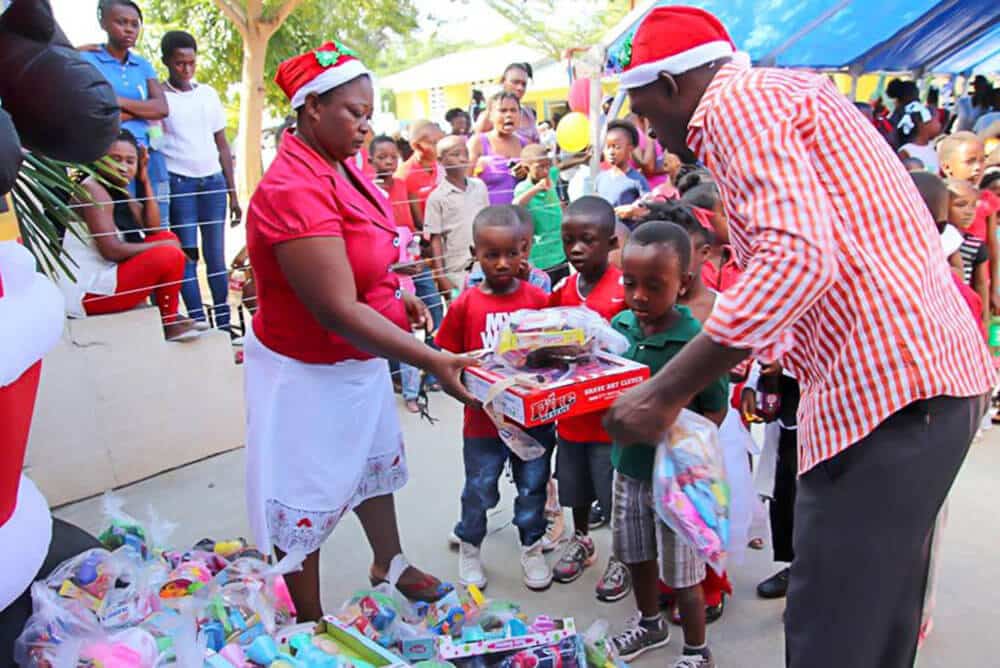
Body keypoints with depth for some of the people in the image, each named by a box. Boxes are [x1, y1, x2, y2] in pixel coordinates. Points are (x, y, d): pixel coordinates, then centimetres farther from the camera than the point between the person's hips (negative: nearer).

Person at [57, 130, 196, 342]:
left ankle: (170, 315, 8)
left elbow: (154, 230, 3)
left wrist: (145, 181, 2)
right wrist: (161, 246, -15)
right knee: (170, 256, -22)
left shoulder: (120, 193, 12)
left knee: (168, 237, 11)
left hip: (102, 278, 10)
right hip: (86, 293, -10)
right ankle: (169, 324, -3)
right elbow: (111, 250, -24)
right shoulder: (93, 191, -16)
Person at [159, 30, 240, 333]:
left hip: (213, 182, 3)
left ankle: (224, 322, 11)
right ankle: (199, 323, 5)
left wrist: (233, 193, 10)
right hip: (179, 183, -3)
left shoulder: (208, 94, 11)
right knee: (187, 254, 0)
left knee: (216, 255, 5)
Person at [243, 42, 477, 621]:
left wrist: (396, 296, 0)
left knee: (375, 458, 25)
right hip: (309, 373, -9)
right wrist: (434, 362, -32)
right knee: (305, 495, 8)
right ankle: (312, 628, 29)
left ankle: (389, 562, 49)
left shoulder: (339, 166, 2)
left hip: (360, 358, 10)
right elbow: (338, 311, -32)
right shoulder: (294, 189, -27)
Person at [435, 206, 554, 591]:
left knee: (533, 488, 17)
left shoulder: (539, 299, -6)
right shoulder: (465, 305, -8)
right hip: (484, 420, -1)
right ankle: (470, 546, 41)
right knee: (479, 490, 15)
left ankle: (532, 546, 41)